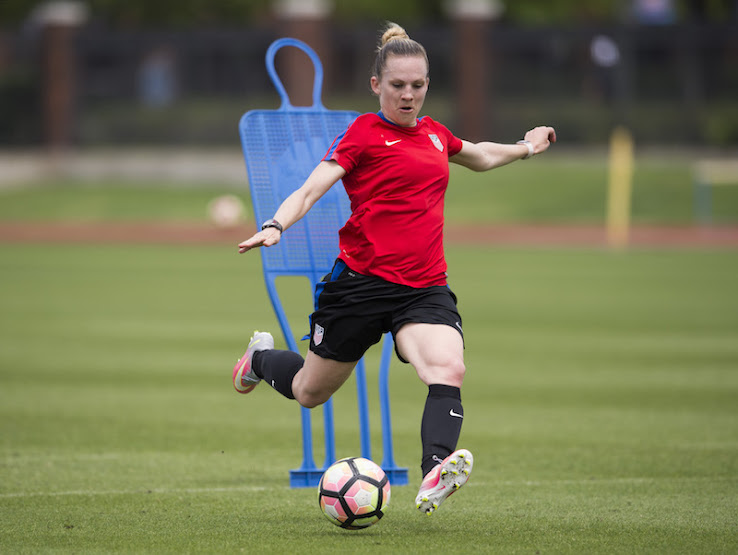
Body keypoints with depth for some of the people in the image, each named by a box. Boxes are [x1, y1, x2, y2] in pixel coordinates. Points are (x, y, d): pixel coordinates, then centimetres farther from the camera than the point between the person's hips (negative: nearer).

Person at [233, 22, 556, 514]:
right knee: (310, 392, 14)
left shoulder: (434, 134, 14)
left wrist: (524, 148, 33)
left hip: (425, 287, 4)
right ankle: (262, 357, 49)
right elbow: (312, 189, -15)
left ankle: (434, 477, -45)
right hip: (360, 282, -4)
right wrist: (275, 226, -30)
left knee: (449, 369, -28)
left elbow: (480, 158, 39)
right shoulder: (363, 133, -5)